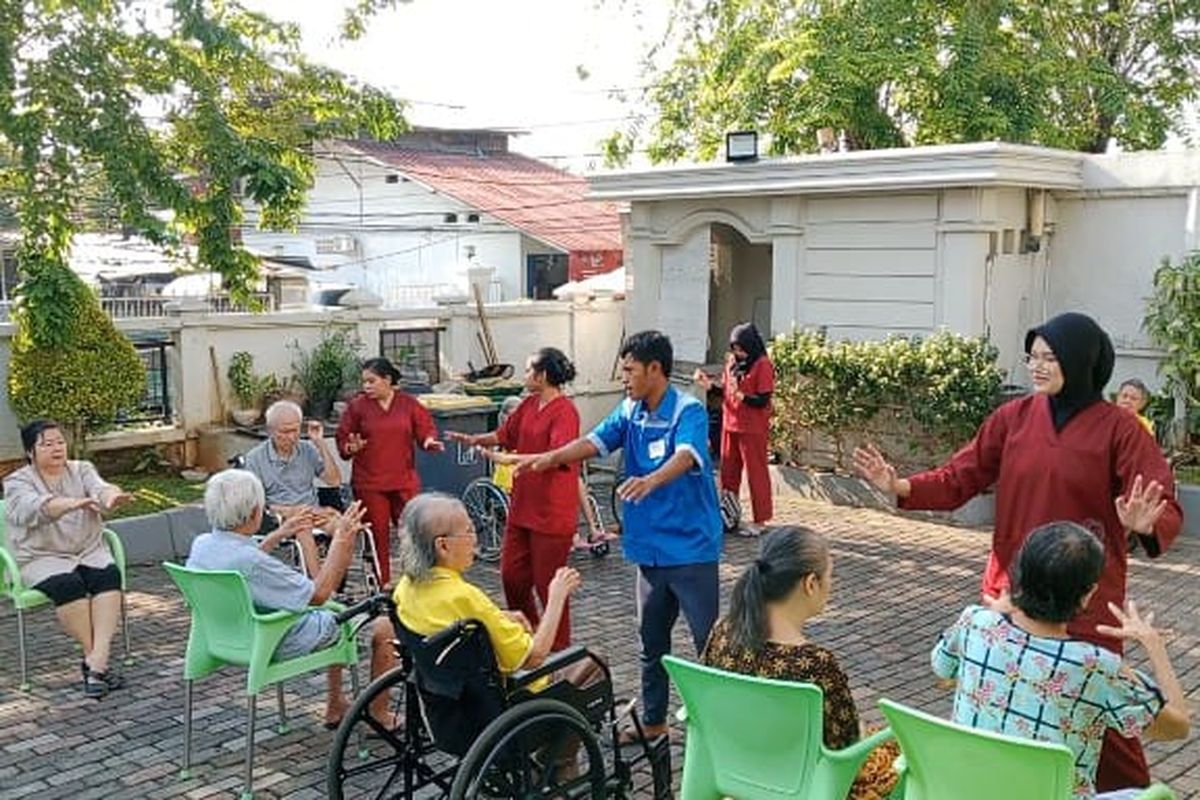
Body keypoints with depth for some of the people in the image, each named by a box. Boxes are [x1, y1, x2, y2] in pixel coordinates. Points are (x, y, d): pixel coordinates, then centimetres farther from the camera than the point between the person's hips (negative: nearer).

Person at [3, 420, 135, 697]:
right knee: (68, 584, -32)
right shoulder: (17, 482, -1)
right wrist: (74, 503, -44)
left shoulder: (81, 469, 9)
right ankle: (95, 658, -20)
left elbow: (99, 487, -14)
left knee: (109, 575, -28)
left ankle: (96, 661, -35)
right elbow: (35, 508, -24)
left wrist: (111, 497, -40)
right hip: (42, 559, -3)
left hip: (90, 552, 3)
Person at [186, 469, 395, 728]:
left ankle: (335, 707, 39)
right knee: (382, 627, 4)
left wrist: (278, 535, 17)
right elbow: (318, 594, -26)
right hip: (280, 646, -9)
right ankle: (379, 716, 21)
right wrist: (341, 540, -19)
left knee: (333, 612, 31)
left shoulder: (201, 545, -10)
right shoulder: (252, 562, -36)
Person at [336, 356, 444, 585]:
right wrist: (351, 448, -17)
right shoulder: (357, 406, 2)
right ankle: (383, 584, 15)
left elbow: (426, 429, 8)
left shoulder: (409, 404, 5)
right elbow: (343, 441, 4)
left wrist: (430, 441, -14)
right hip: (369, 484, -1)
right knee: (377, 535, 4)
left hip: (404, 482, 1)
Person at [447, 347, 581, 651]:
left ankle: (560, 648, 17)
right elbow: (505, 434, 21)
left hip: (552, 512, -9)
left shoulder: (564, 411, -18)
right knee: (512, 575, 15)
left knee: (548, 583, 1)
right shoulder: (529, 405, 9)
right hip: (523, 507, 9)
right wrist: (472, 439, 14)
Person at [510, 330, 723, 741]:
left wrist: (652, 480, -52)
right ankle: (653, 719, 33)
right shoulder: (629, 411, 6)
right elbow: (595, 441, -4)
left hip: (691, 547, -7)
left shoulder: (689, 411, -15)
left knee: (708, 640, -1)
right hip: (650, 546, 7)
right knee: (651, 640, 18)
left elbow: (686, 456, -33)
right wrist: (551, 458, -22)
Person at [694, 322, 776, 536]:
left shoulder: (762, 365, -12)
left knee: (756, 472, 1)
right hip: (730, 424, 7)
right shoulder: (732, 361, 9)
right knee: (728, 470, 15)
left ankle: (760, 520, 8)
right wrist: (709, 384, -1)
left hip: (753, 429, -7)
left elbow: (763, 400, -17)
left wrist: (741, 396, -31)